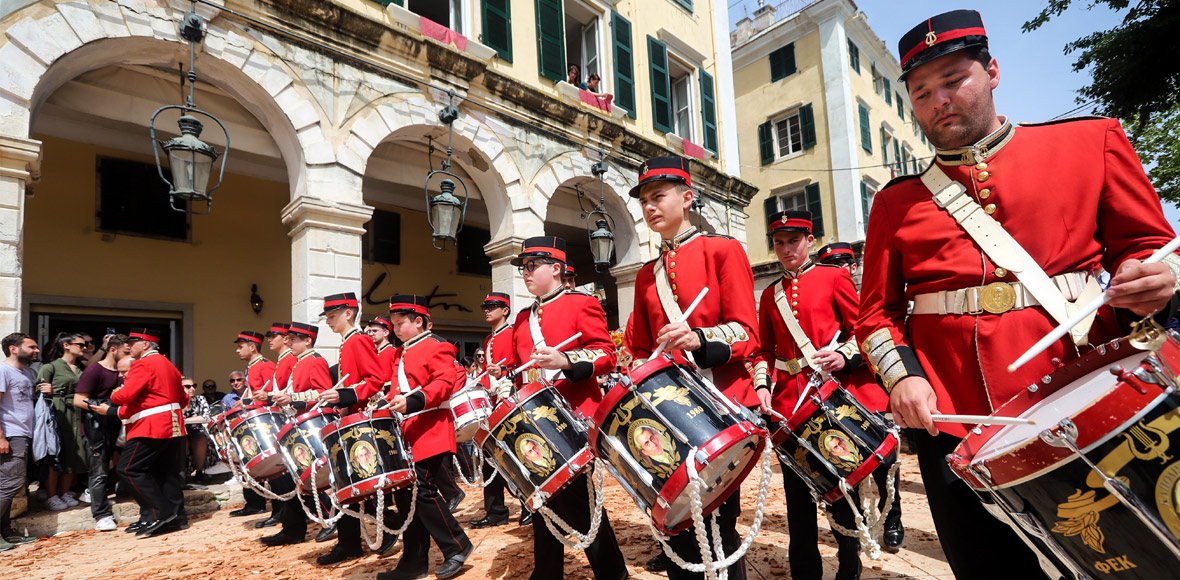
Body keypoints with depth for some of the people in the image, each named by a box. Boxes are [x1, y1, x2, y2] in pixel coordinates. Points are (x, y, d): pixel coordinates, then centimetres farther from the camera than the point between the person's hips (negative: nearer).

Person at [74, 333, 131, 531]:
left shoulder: (121, 371, 12)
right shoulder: (94, 370, -9)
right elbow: (78, 400, -13)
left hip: (114, 424, 7)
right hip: (96, 425, -7)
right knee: (99, 471, -5)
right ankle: (102, 515, -2)